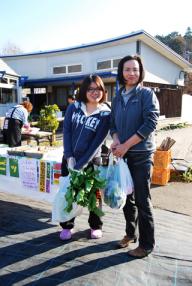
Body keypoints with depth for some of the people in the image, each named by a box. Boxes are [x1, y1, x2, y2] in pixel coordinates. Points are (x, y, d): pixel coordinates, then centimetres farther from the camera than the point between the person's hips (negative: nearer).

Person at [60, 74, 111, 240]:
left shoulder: (105, 114, -8)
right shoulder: (73, 107, 1)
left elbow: (98, 142, -13)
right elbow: (66, 132, -2)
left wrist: (81, 164, -16)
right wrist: (69, 157, -11)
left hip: (91, 161, -2)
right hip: (69, 159, 3)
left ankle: (96, 226, 31)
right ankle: (67, 226, 29)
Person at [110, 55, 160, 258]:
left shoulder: (147, 94, -5)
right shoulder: (117, 98, 11)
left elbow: (150, 123, -15)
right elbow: (113, 124, 13)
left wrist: (126, 145, -17)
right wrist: (115, 141, -9)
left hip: (141, 154, -5)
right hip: (122, 155, 6)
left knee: (142, 200, 1)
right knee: (126, 197, 15)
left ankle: (146, 244, 18)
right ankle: (130, 233, 36)